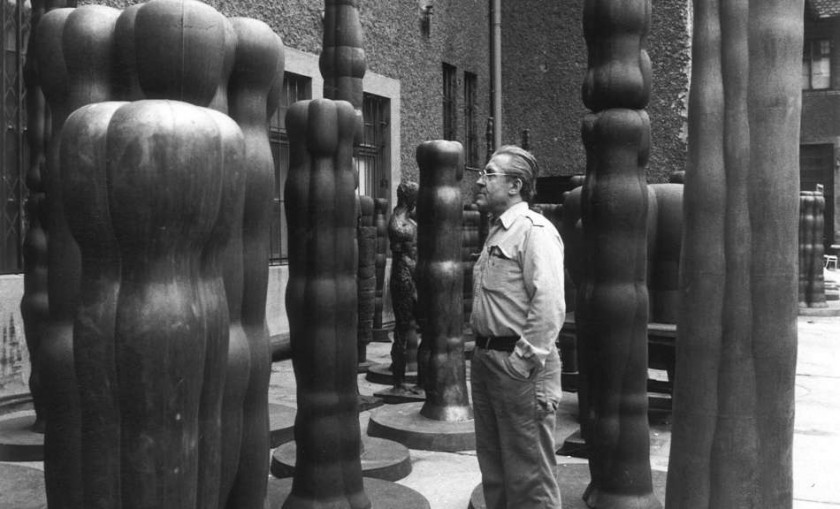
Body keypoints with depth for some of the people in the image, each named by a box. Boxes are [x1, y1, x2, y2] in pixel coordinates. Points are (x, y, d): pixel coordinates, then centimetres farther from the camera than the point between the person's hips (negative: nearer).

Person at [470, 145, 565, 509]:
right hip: (485, 357, 9)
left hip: (519, 365, -9)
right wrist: (483, 349, 12)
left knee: (529, 475, 1)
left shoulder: (534, 230, -13)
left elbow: (549, 305, -22)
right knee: (493, 465, 19)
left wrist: (525, 360, -21)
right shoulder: (496, 231, 16)